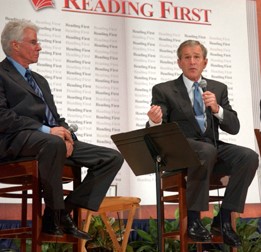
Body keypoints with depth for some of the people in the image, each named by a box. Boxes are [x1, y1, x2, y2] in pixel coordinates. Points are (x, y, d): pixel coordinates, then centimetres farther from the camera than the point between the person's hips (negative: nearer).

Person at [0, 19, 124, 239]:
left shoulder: (40, 80, 29)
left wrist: (65, 134, -1)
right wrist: (46, 130, -20)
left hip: (53, 139, 8)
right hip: (19, 140, -8)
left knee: (113, 157, -6)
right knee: (53, 143, -42)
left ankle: (68, 209, -10)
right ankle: (53, 215, -24)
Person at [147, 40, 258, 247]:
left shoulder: (219, 89, 16)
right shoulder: (163, 90, 5)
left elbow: (233, 128, 8)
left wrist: (216, 109, -12)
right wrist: (154, 122, -30)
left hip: (213, 147, 4)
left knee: (249, 157, -25)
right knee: (207, 150, -38)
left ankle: (223, 220, -17)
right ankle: (193, 219, -25)